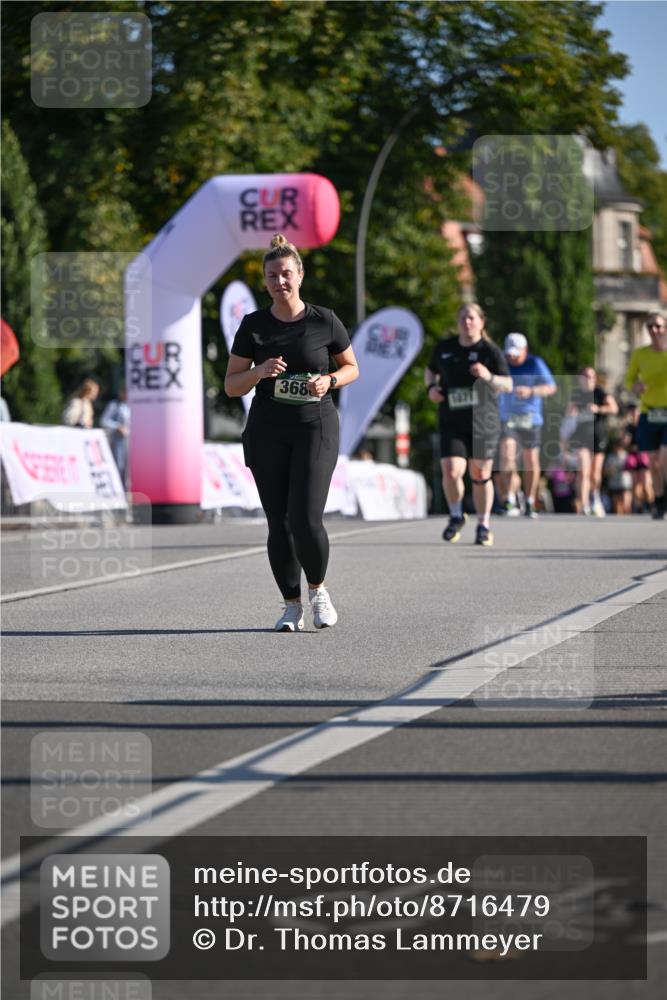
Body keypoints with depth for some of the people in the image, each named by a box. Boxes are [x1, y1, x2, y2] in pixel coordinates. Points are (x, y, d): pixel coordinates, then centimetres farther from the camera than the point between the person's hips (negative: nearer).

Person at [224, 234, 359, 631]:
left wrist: (329, 381, -10)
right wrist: (260, 371, -16)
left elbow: (352, 368, 11)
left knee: (306, 520, -14)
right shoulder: (253, 326, 2)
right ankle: (292, 606, 14)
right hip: (267, 431, 2)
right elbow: (231, 386, 3)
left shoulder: (324, 321, -2)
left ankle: (317, 589, 13)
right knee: (279, 523, 1)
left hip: (316, 427, -2)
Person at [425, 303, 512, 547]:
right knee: (451, 472, -13)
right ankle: (456, 515, 15)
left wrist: (489, 377, -26)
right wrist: (431, 387, 3)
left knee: (480, 475, 4)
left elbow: (508, 385, -6)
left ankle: (483, 526, 22)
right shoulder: (444, 348, 5)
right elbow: (430, 371, 24)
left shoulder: (490, 351, -4)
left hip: (483, 422, -1)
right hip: (452, 423, 1)